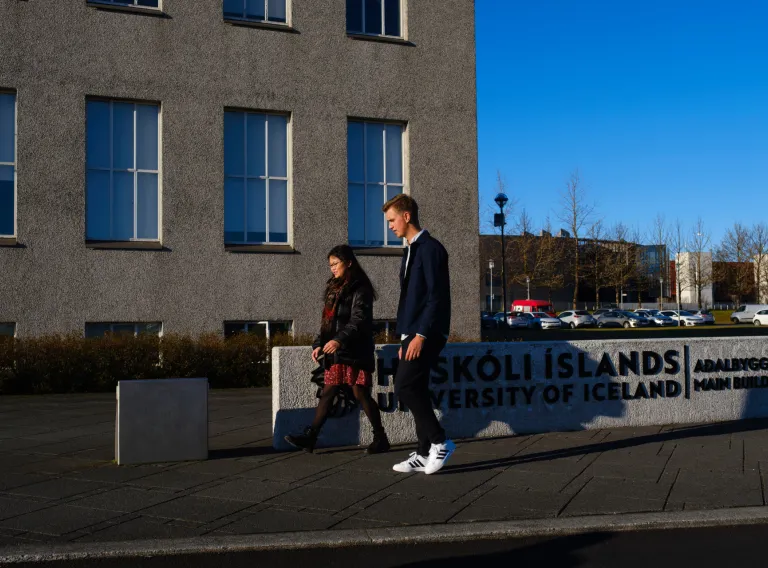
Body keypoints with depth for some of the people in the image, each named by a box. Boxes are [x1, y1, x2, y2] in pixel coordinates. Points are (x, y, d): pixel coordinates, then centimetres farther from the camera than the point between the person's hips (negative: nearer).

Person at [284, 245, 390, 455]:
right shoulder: (335, 289, 18)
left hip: (355, 352, -8)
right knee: (328, 393, 6)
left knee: (360, 393, -5)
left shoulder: (359, 289, -7)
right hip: (336, 353, 8)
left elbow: (359, 320, -19)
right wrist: (319, 344, 11)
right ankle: (310, 437, 5)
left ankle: (380, 439, 6)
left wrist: (339, 339, -29)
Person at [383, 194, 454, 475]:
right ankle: (425, 454, 13)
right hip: (413, 335, 10)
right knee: (415, 390, 8)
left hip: (426, 335, -10)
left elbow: (437, 296, -18)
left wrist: (420, 335, -21)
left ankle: (439, 441, -3)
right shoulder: (411, 251, 18)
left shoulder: (430, 248, -11)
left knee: (404, 386, -14)